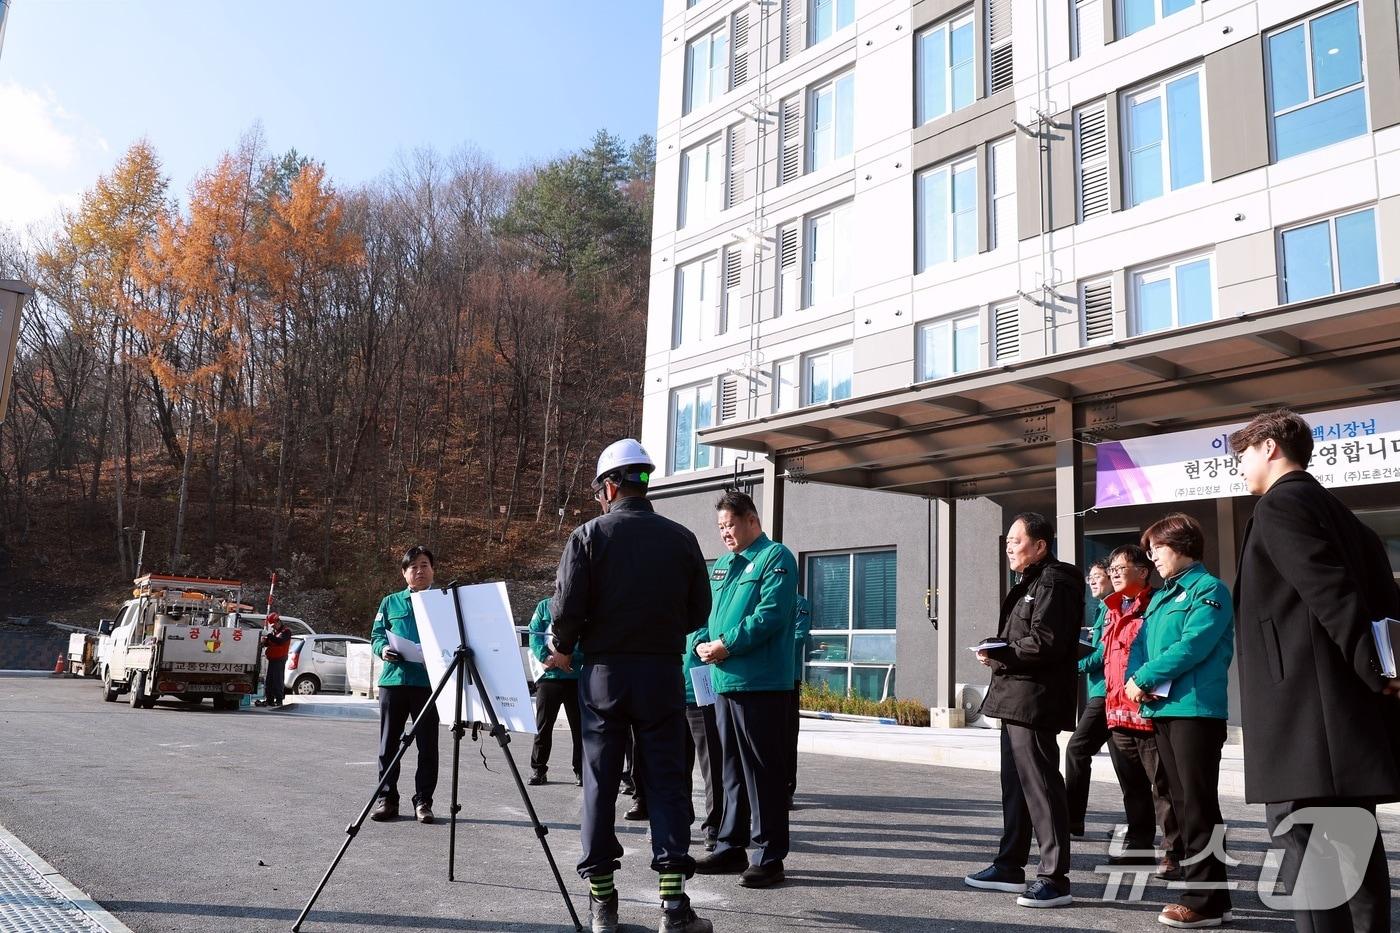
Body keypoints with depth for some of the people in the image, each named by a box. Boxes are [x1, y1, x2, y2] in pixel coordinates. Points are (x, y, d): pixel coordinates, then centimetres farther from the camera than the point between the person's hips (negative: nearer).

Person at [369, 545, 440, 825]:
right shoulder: (390, 603, 13)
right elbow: (376, 636, 12)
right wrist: (383, 649, -9)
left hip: (429, 683, -1)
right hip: (393, 679, 2)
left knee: (427, 745, 1)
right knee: (389, 744, 5)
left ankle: (423, 801, 9)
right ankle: (387, 799, 15)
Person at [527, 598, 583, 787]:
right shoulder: (544, 607, 8)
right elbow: (534, 635, 2)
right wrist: (545, 657, -15)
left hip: (576, 677, -1)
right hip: (549, 675, 1)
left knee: (579, 726, 5)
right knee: (543, 726, 6)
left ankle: (581, 771, 17)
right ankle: (538, 770, 17)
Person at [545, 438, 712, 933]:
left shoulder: (589, 535, -5)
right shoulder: (681, 538, 1)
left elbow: (567, 606, -10)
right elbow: (699, 611, 4)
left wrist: (563, 650, 9)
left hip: (604, 671, -1)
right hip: (662, 671, 1)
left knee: (600, 783, 9)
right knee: (666, 781, 5)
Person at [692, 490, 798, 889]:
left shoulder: (775, 558, -7)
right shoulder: (722, 565, 18)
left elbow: (771, 615, -18)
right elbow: (708, 613, 20)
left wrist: (726, 645, -16)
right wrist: (704, 645, -1)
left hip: (762, 684, -8)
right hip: (725, 681, 8)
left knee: (763, 771, -2)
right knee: (732, 768, 15)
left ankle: (769, 856, 5)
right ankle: (731, 847, 25)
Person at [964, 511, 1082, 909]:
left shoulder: (1053, 584, -13)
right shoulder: (1030, 585, 21)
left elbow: (1045, 643, -22)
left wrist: (998, 654, -13)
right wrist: (998, 653, 4)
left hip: (1034, 700, -11)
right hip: (1016, 698, 11)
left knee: (1040, 784, -8)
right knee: (1014, 783, 16)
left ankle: (1055, 878, -2)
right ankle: (1010, 865, 27)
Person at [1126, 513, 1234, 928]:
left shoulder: (1209, 590, -6)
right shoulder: (1160, 596, 20)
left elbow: (1192, 647, -17)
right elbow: (1141, 645, 14)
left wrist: (1143, 678, -13)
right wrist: (1134, 679, -6)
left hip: (1196, 708, -8)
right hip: (1161, 708, 9)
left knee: (1198, 804, -6)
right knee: (1182, 802, 11)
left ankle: (1205, 901, -2)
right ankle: (1199, 889, 18)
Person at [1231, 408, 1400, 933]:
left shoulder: (1279, 504, -7)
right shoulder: (1339, 513, 22)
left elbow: (1331, 593, -17)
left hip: (1304, 710, -10)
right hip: (1348, 706, 10)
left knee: (1305, 845, -10)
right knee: (1353, 842, 14)